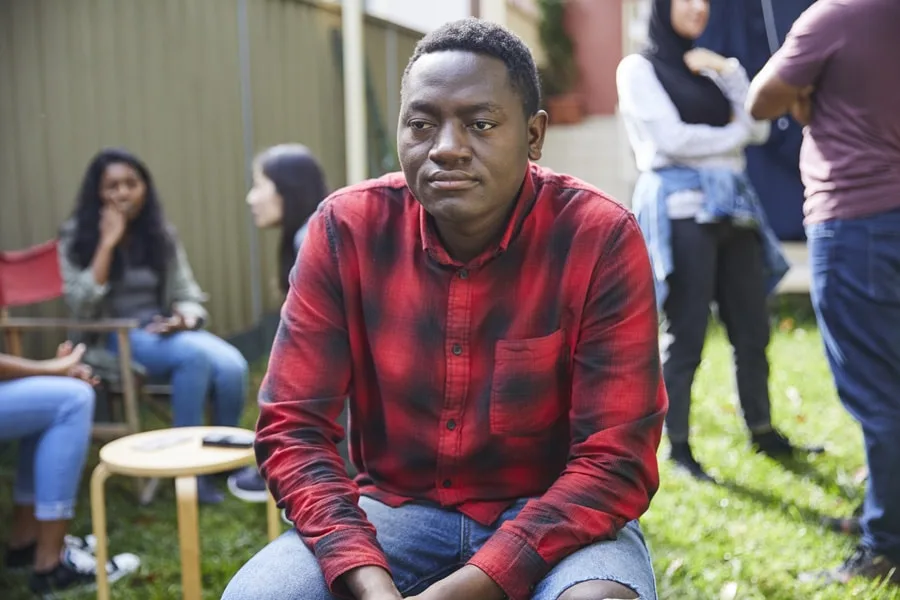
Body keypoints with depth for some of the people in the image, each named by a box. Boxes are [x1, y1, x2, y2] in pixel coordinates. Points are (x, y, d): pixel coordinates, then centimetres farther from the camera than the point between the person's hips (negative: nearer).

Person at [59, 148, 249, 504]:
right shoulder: (77, 236, -2)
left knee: (232, 365, -27)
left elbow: (188, 295, 9)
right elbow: (82, 307, -14)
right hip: (113, 338, -4)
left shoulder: (161, 234, 9)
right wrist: (107, 243, -17)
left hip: (166, 331, 4)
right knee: (194, 355, -34)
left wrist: (183, 319, -15)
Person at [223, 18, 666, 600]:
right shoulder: (347, 230, -9)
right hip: (396, 509, 2)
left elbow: (615, 462, -17)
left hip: (552, 517, -1)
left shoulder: (600, 239, -16)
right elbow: (292, 428, -8)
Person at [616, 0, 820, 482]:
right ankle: (678, 446, 6)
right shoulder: (638, 68, 0)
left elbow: (758, 128, 11)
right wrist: (734, 134, 2)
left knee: (752, 330, 8)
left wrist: (732, 73, 2)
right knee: (685, 337, -4)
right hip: (682, 207, -6)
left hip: (732, 204, 7)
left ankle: (762, 432, 22)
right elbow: (673, 140, -11)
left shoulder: (707, 69, 21)